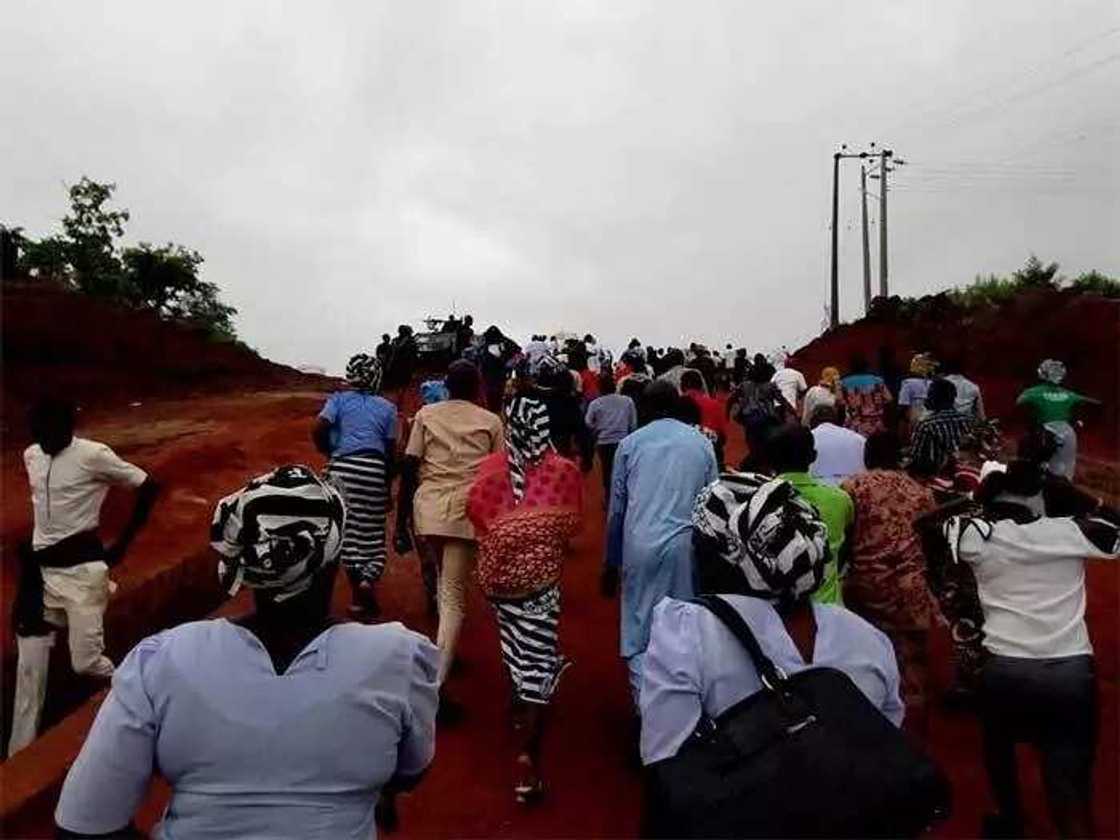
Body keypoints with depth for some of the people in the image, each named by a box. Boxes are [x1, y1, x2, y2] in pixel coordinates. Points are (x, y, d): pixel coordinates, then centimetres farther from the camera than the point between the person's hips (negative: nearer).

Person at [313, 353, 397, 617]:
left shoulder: (339, 399, 10)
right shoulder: (387, 408, 13)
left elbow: (318, 430, -5)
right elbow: (391, 451, 9)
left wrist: (329, 452, 14)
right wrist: (388, 485, 18)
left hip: (341, 467, 0)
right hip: (374, 469, 0)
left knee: (347, 529, 10)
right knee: (372, 531, 10)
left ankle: (357, 589, 11)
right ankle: (368, 579, -13)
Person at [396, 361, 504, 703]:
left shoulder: (425, 415, 9)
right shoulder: (491, 421, 6)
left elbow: (409, 469, 2)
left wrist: (401, 522, 6)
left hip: (428, 507, 3)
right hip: (467, 511, -2)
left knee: (444, 578, 25)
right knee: (454, 595, -1)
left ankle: (444, 655, 34)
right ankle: (436, 682, -10)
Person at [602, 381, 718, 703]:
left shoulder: (630, 444, 6)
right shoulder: (701, 443, 7)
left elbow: (617, 509, 7)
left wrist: (611, 563, 15)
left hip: (641, 545, -1)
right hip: (686, 544, 1)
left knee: (639, 631, 6)